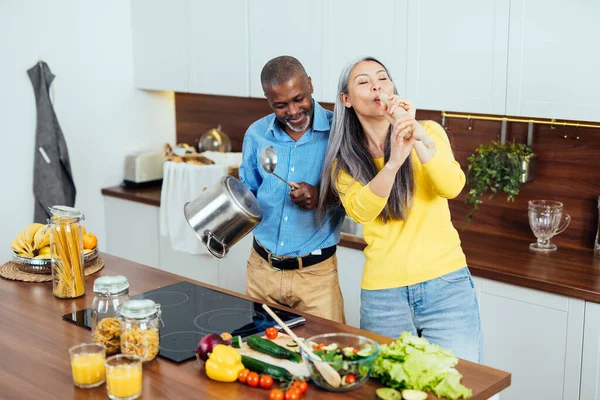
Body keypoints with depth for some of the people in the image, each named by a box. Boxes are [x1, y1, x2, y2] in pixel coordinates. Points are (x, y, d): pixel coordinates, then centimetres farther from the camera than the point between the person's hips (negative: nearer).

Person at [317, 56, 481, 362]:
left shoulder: (428, 132, 3)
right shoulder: (344, 161, 4)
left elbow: (452, 187, -14)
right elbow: (360, 211, -16)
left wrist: (415, 136, -25)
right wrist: (393, 161, -31)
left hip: (445, 283, 0)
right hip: (382, 294, 1)